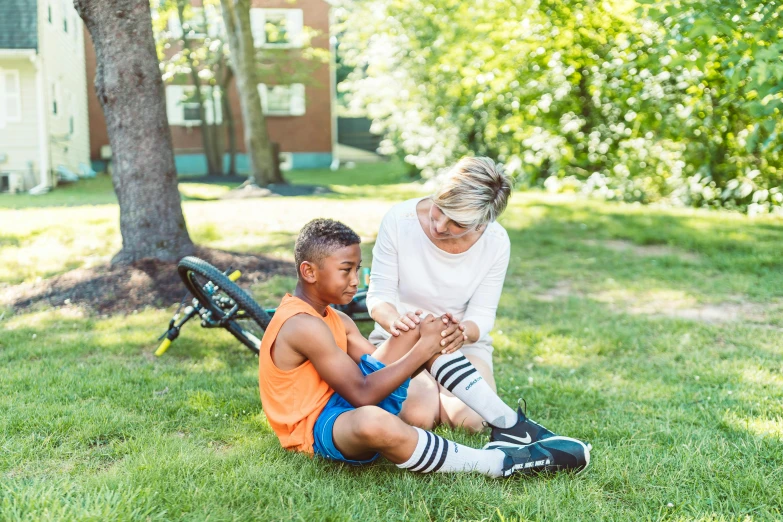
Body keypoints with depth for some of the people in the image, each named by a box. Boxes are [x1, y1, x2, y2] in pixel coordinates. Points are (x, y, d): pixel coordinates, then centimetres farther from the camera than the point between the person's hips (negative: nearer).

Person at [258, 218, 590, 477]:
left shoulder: (333, 320, 9)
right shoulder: (304, 326, -23)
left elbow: (379, 365, 1)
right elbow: (363, 395, -27)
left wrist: (430, 339, -15)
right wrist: (422, 350, -25)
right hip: (317, 428, -10)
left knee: (422, 328, 5)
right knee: (374, 422, -47)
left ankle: (510, 425, -3)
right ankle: (500, 462, -30)